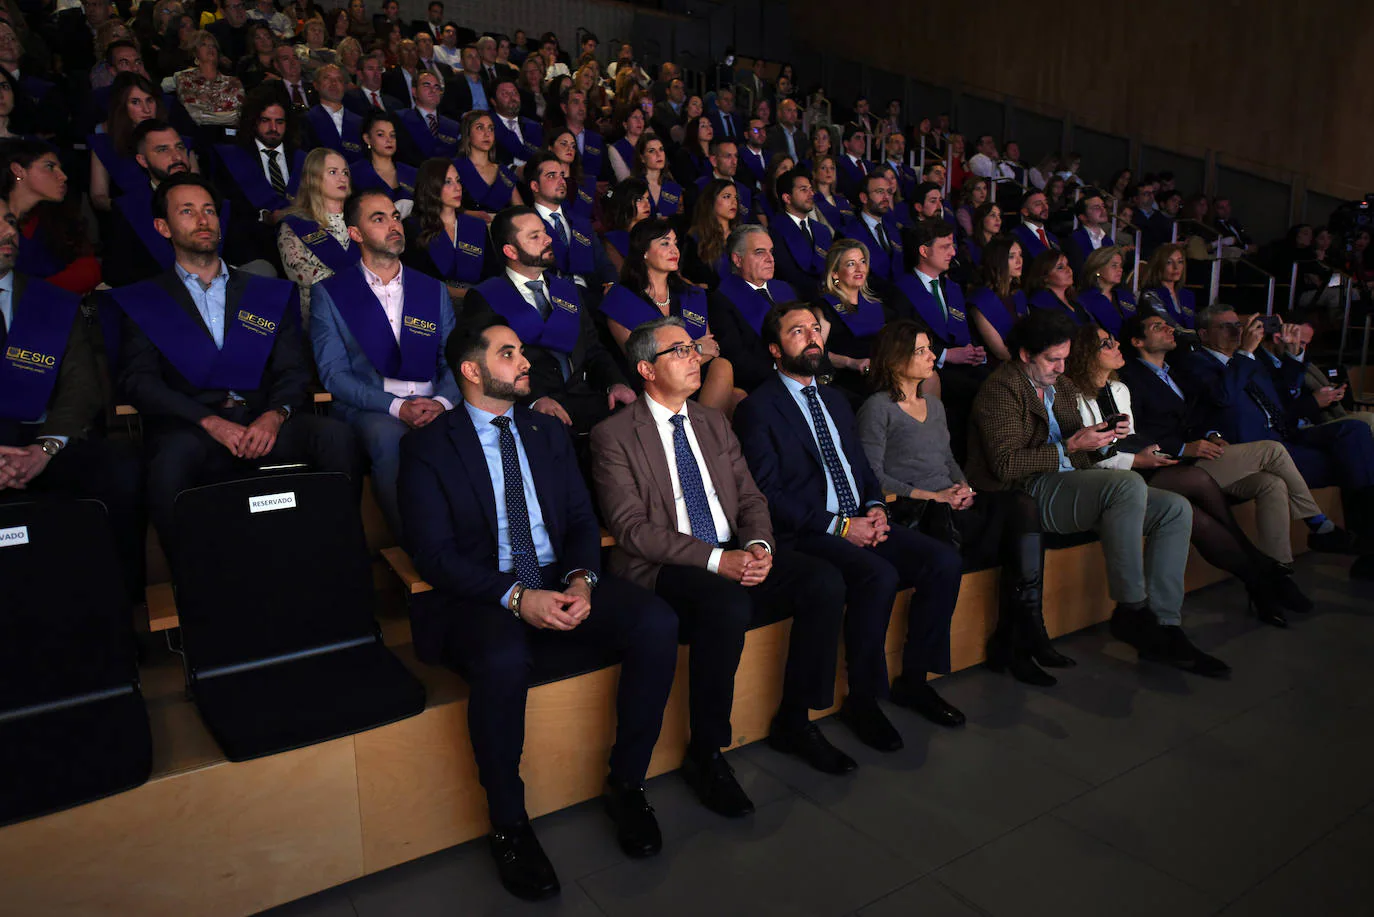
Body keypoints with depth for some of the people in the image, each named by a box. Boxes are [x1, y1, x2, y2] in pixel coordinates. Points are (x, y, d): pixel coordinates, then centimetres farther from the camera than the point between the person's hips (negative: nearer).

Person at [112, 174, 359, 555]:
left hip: (263, 427, 2)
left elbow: (293, 371, 14)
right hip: (190, 430, -1)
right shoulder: (143, 301, 18)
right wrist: (210, 422, -13)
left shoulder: (268, 293, 23)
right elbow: (138, 381, 4)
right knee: (173, 458, -37)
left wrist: (275, 414, -10)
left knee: (334, 435, -29)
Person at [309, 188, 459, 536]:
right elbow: (333, 373, -1)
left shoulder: (433, 290, 19)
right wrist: (397, 407, -15)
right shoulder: (329, 294, 9)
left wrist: (442, 402, -12)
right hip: (367, 408, -2)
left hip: (434, 408, 2)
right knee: (389, 436, -38)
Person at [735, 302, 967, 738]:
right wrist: (839, 526, -16)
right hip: (807, 535, -7)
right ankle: (862, 701, -12)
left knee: (944, 560, -12)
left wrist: (875, 507, 1)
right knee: (878, 576, -32)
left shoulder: (835, 400, 22)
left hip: (860, 523, 7)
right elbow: (768, 494, -11)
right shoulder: (757, 408, -3)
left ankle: (914, 681, 4)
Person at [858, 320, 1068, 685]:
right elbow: (873, 476, -7)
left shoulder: (934, 405, 25)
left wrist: (963, 488, 1)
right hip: (912, 515, -7)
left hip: (951, 507, 7)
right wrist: (932, 496, -14)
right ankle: (1018, 636, -14)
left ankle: (1011, 639, -23)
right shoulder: (878, 408, 0)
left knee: (1023, 506, -23)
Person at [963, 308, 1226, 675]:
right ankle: (1130, 610, -19)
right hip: (1030, 493, -9)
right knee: (1130, 484, -30)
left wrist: (1100, 438, 2)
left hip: (1071, 485, 9)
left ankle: (1164, 626, -6)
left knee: (1176, 509, -3)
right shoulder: (1001, 388, -7)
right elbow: (1006, 464, -17)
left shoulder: (1062, 386, 22)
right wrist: (1070, 446, -16)